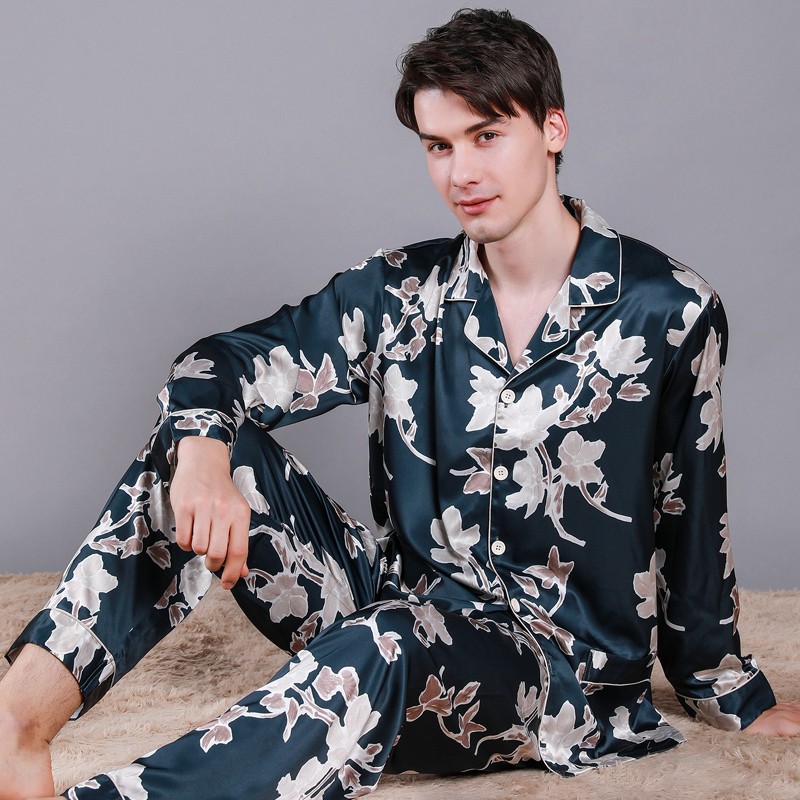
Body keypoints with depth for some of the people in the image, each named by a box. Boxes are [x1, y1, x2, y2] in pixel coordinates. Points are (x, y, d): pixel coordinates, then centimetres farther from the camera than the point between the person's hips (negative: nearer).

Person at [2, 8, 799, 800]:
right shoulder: (401, 292, 2)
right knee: (206, 442, -13)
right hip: (401, 602, 4)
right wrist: (202, 453, -25)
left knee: (384, 648, -39)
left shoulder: (669, 310, -7)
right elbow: (222, 363, -1)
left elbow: (690, 519, 3)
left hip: (560, 663, -4)